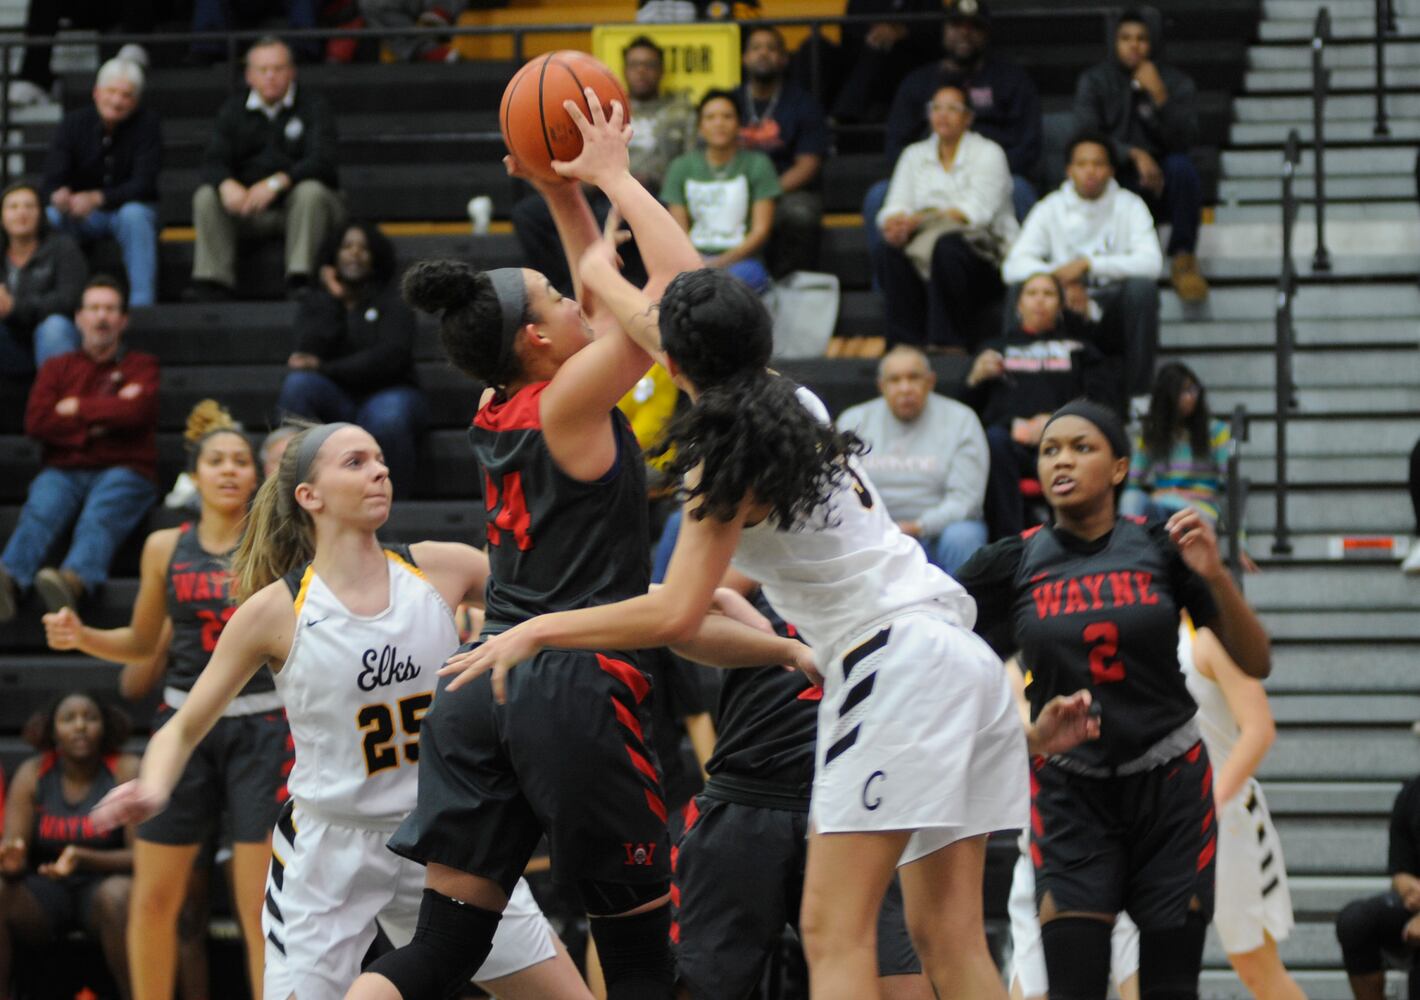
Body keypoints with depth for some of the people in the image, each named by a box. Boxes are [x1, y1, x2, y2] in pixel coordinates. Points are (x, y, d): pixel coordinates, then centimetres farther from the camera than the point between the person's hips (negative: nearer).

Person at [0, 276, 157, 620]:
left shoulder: (141, 366, 19)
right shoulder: (58, 368, 23)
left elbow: (137, 410, -4)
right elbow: (36, 422, 5)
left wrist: (78, 408, 4)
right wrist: (104, 417, 0)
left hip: (123, 472, -2)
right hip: (64, 471, 2)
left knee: (100, 516, -36)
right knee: (39, 511, -32)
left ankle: (74, 579, -67)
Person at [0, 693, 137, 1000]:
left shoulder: (127, 771, -9)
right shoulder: (32, 774, -1)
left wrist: (83, 859, -31)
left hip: (104, 885, -2)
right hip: (46, 892, 2)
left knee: (117, 896, -37)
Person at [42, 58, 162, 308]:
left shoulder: (147, 123, -13)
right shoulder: (75, 123, -7)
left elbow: (143, 184, -21)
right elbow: (52, 180, -14)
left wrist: (97, 198, -38)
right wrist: (59, 196, -41)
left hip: (131, 207, -2)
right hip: (85, 218, 2)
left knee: (134, 214, -37)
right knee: (53, 216, -29)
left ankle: (142, 304, -35)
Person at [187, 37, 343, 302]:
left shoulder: (313, 106, -4)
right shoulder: (234, 109, 8)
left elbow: (321, 161, -19)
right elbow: (213, 161, -3)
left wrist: (276, 183, -35)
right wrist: (227, 184, -29)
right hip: (250, 206, 3)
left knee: (310, 191, -36)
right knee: (206, 196, -21)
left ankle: (299, 281, -38)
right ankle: (213, 282, -27)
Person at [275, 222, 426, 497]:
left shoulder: (392, 299, 4)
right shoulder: (316, 301, 13)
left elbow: (391, 355, -12)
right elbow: (310, 352, -5)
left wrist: (324, 368, -15)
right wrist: (333, 299, -7)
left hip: (387, 393, -3)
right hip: (336, 398, 3)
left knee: (387, 420, -39)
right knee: (297, 383, -30)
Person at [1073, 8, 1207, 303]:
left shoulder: (1177, 83, 3)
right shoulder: (1094, 82, 4)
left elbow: (1184, 140, -10)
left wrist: (1159, 96, -23)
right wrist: (1134, 155, -23)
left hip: (1161, 186, 2)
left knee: (1181, 166, -33)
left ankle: (1183, 257, -21)